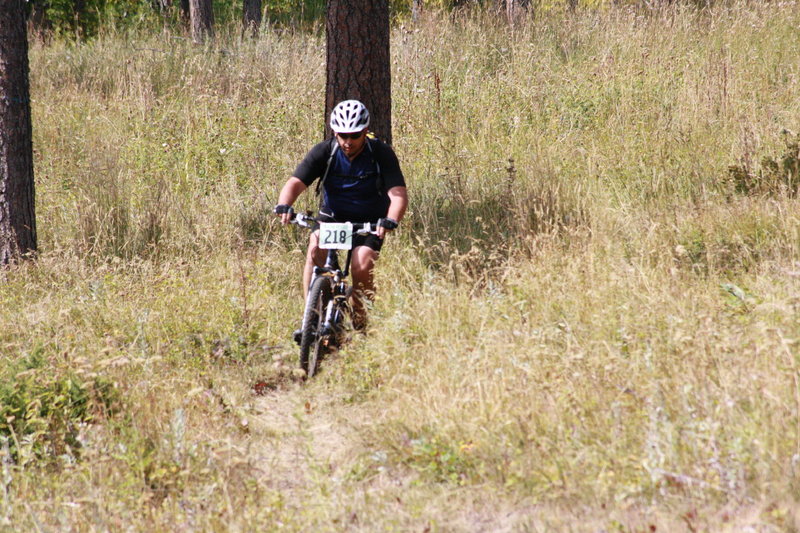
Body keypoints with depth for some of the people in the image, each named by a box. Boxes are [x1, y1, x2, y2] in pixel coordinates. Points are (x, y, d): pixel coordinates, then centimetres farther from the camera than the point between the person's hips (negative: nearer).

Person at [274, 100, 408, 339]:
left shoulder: (381, 154, -16)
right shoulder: (324, 152, -12)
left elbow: (398, 194, -25)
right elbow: (295, 183, -20)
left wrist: (390, 221, -45)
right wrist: (284, 205, -42)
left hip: (369, 223, -1)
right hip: (332, 217, 1)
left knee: (362, 267, -25)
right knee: (315, 249, -29)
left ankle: (360, 324, -4)